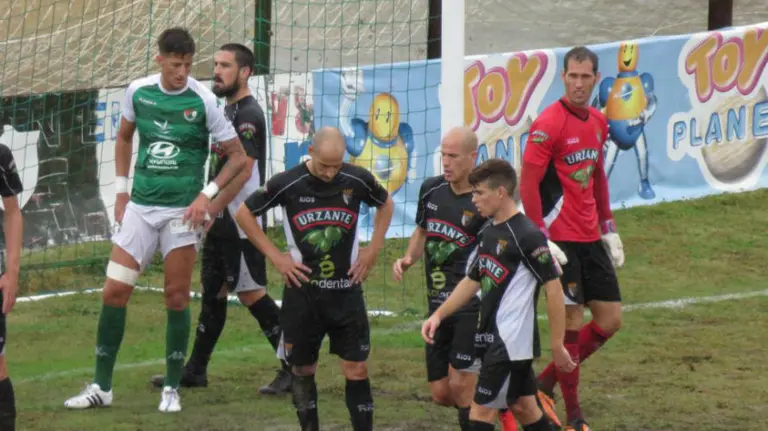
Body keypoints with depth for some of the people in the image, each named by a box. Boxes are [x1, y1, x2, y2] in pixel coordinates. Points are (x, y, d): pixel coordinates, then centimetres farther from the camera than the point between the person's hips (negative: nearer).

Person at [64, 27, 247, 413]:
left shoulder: (203, 100, -9)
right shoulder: (138, 91, 0)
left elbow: (237, 155, -4)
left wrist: (207, 195, -14)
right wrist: (121, 190, 13)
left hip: (182, 211, -3)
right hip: (140, 207, 3)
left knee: (176, 299, 1)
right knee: (114, 291, -2)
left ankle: (172, 389, 13)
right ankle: (101, 387, 7)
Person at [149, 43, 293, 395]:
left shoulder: (248, 114, -15)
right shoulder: (226, 111, 16)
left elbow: (243, 168, -24)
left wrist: (212, 208, -24)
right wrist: (208, 210, 16)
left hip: (240, 222, -10)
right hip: (220, 222, 10)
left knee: (251, 293, -8)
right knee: (212, 290, 13)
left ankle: (295, 368, -3)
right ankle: (195, 370, 19)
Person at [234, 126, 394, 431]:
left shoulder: (358, 180, -6)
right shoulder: (287, 184, -11)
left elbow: (386, 204, 16)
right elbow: (244, 214, 2)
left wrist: (373, 249, 6)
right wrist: (275, 256, -3)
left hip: (346, 291, 1)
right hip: (302, 292, -1)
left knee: (357, 369, -2)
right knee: (303, 370, 8)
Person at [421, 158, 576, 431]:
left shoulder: (527, 235, -16)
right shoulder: (488, 234, 10)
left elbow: (554, 290, -17)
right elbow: (471, 281, 21)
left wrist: (557, 346, -16)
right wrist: (439, 315, 11)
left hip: (511, 342, -9)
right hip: (493, 339, 9)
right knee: (523, 407, 14)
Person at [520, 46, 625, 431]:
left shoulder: (598, 122, 10)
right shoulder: (549, 124, -13)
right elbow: (527, 184, -15)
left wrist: (608, 229, 19)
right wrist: (541, 239, -20)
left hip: (590, 239, 8)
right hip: (560, 240, -8)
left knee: (610, 319, 8)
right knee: (572, 322, -5)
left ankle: (544, 384, 20)